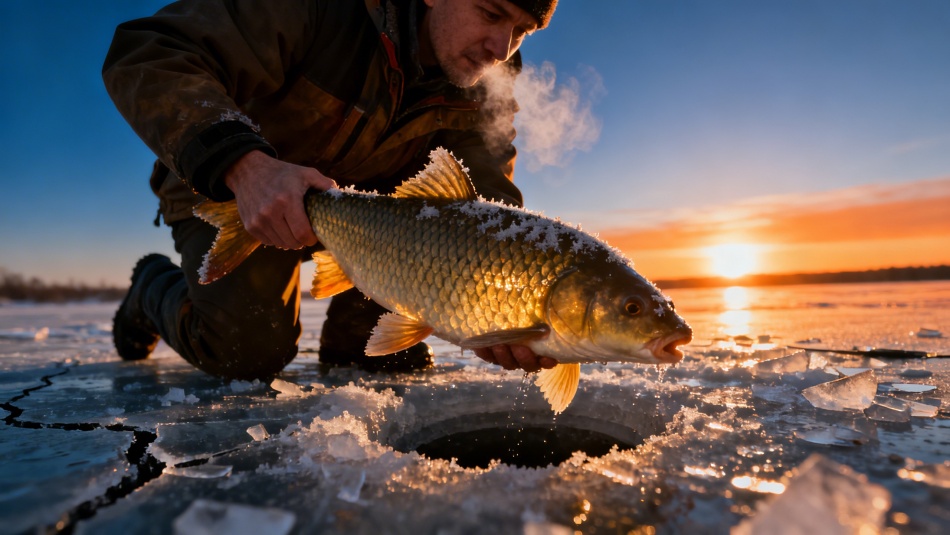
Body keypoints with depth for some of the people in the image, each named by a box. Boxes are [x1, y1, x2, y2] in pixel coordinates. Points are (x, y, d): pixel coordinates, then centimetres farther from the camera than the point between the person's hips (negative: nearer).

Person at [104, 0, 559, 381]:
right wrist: (245, 166, -49)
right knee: (250, 350, -19)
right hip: (228, 195, -3)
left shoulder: (484, 92, -14)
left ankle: (349, 344, 9)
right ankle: (155, 286, 14)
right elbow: (143, 55, -32)